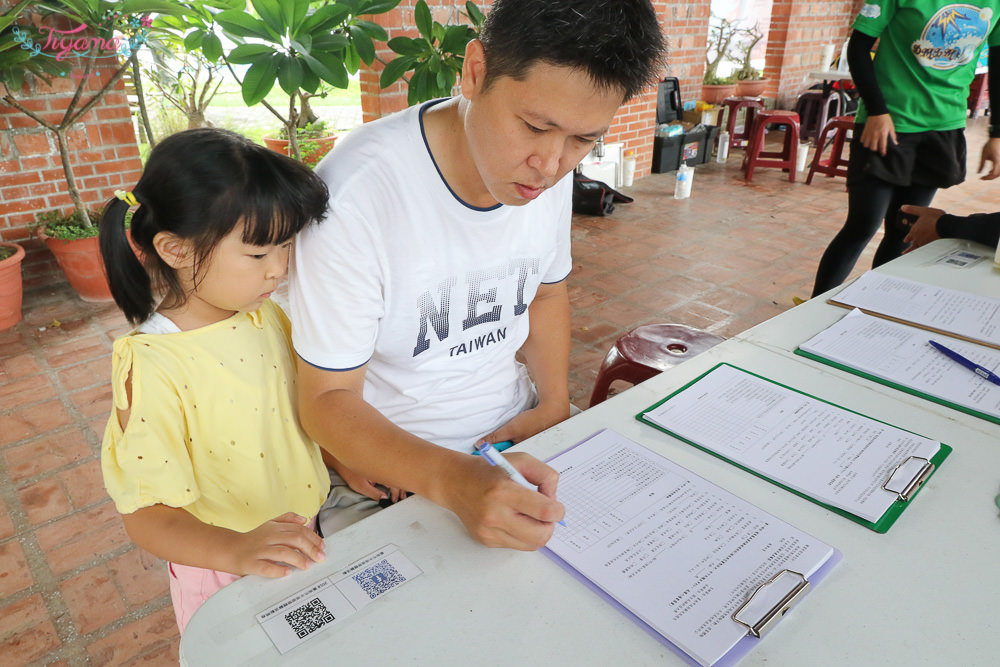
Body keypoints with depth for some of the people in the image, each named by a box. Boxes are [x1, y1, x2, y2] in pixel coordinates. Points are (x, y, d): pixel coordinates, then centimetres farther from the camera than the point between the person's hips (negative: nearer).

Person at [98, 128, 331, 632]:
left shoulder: (267, 317, -5)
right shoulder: (151, 367, -26)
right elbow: (146, 513, -24)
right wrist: (234, 550, -40)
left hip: (304, 545, 6)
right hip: (226, 579, -6)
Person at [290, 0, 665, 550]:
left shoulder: (548, 170, -6)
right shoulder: (356, 195, -26)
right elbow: (328, 400, -20)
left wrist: (555, 404, -3)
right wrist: (453, 482, -36)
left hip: (513, 438, 6)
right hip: (389, 465, -5)